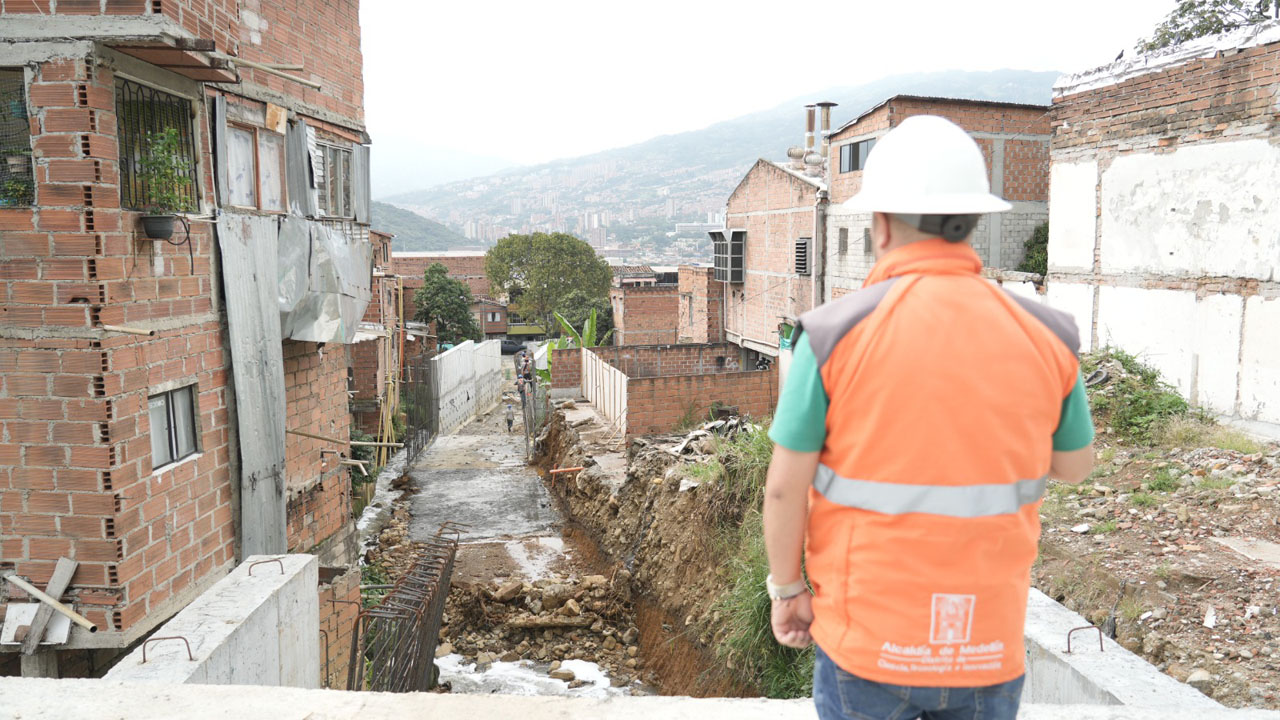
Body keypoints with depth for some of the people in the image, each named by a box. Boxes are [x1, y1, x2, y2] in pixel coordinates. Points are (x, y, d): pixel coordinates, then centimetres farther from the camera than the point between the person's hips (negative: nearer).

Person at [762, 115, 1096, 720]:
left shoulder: (834, 333, -17)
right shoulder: (1042, 336, -8)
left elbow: (785, 486, -12)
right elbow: (1073, 465, 8)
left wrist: (786, 589, 3)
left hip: (866, 637, -2)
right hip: (988, 645, 3)